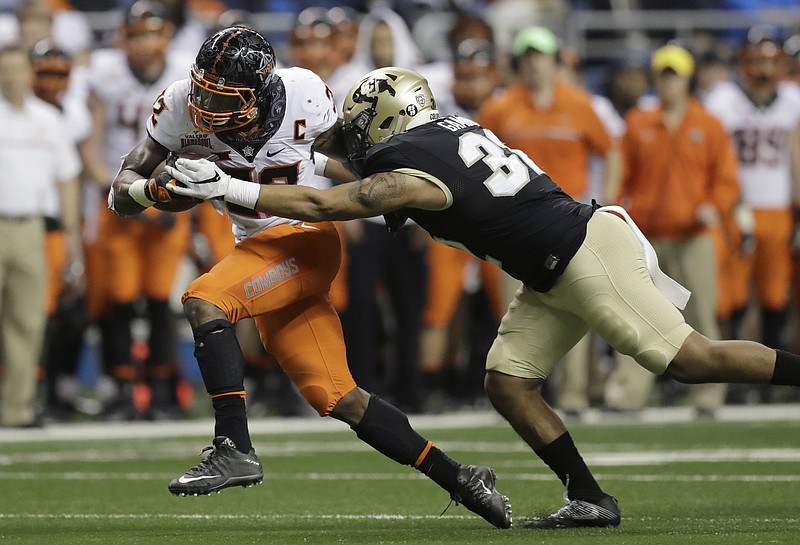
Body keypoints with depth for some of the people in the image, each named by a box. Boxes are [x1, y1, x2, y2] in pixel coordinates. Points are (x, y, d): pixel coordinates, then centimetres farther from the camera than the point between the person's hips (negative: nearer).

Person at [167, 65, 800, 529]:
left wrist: (228, 188, -15)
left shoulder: (415, 176, -18)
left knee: (691, 359, -10)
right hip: (554, 277, 9)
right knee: (508, 383, 4)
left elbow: (321, 204, -17)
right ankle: (590, 499, 3)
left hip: (589, 253, -9)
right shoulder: (452, 130, 10)